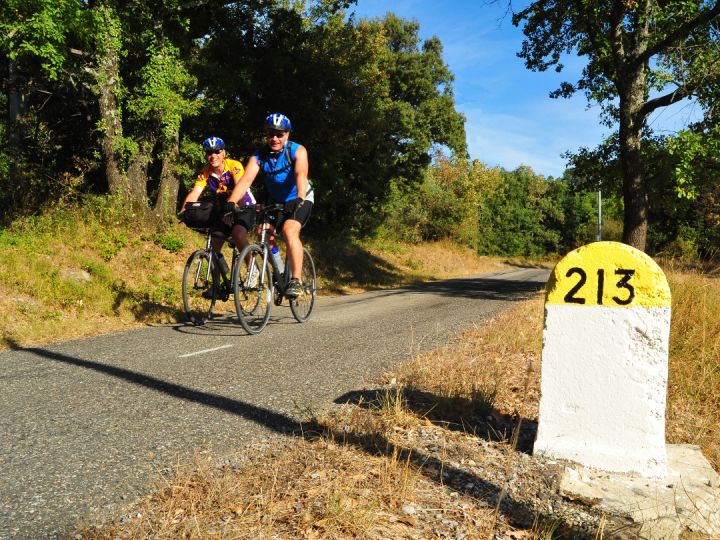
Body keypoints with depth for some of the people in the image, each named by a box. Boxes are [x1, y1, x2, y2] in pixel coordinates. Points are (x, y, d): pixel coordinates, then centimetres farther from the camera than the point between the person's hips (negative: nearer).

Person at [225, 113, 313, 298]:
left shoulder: (297, 151, -21)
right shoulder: (259, 155, -14)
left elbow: (301, 175, -38)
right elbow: (246, 180, -27)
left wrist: (299, 199, -56)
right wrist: (231, 202, -44)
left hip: (299, 200, -4)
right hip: (275, 201, 4)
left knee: (289, 231, -27)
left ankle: (296, 281, -25)